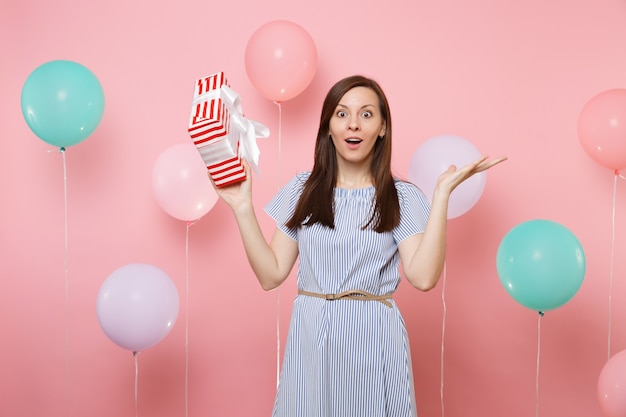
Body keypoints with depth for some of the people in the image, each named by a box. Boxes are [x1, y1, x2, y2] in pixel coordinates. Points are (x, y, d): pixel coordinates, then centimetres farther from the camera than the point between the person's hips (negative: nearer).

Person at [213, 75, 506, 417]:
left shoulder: (401, 197, -1)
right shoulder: (303, 190, 6)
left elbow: (423, 276, -17)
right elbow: (271, 274, 1)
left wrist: (443, 193, -16)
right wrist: (243, 208, -5)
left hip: (374, 342, -2)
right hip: (310, 341, 2)